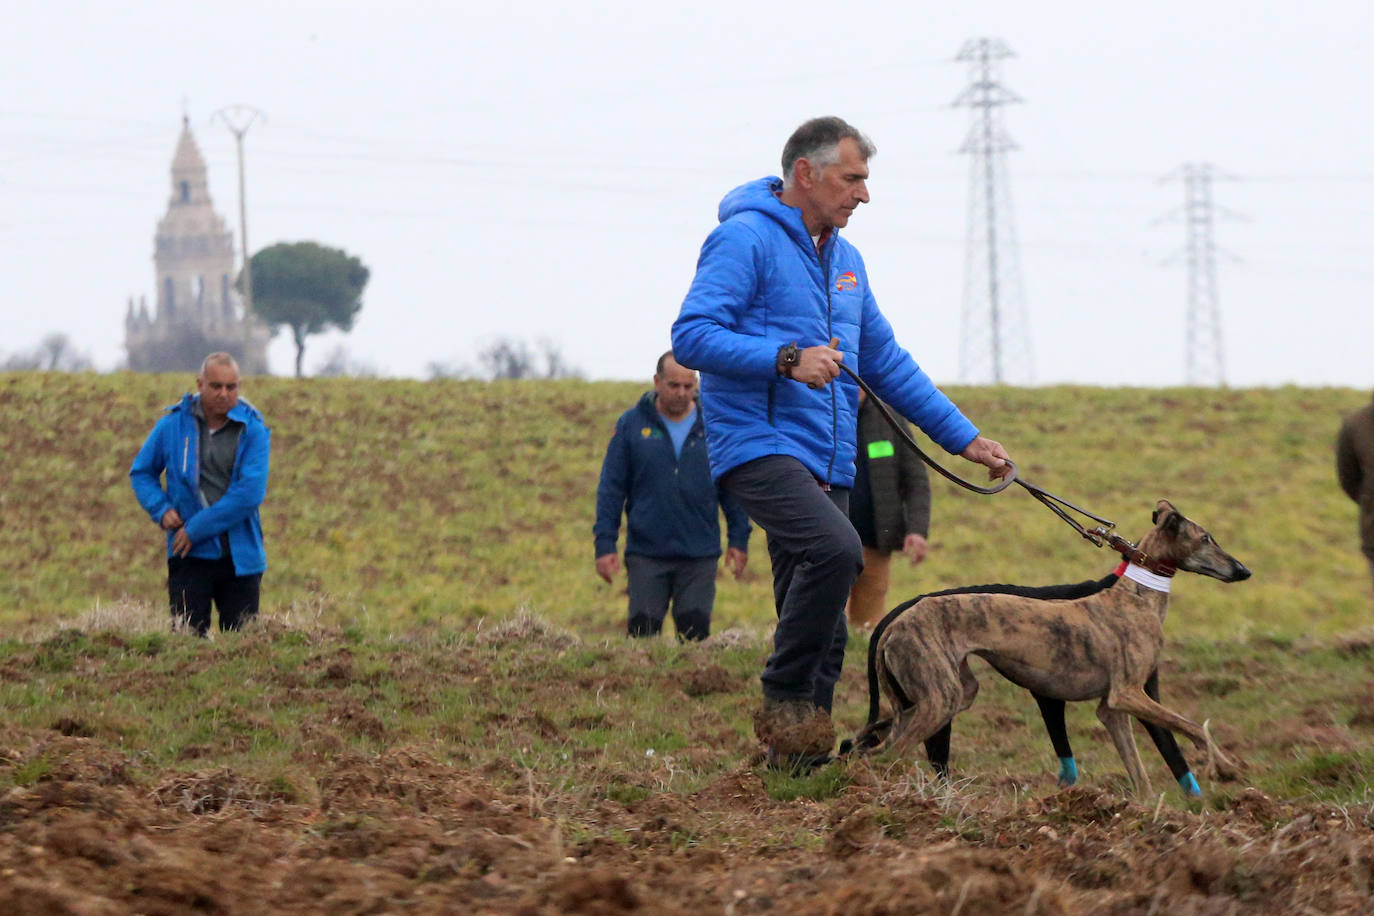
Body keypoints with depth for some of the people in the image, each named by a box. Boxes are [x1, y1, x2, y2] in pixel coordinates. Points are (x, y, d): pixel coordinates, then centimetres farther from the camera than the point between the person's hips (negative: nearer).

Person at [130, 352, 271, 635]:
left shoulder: (253, 430, -2)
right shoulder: (173, 425, 3)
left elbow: (250, 493, -12)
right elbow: (141, 472, 16)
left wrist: (197, 528, -14)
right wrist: (160, 509, -4)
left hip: (241, 556, 0)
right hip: (191, 557, 0)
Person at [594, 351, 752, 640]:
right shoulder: (632, 424, 3)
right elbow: (611, 488, 4)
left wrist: (739, 540, 6)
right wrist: (604, 544, -2)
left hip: (700, 555, 1)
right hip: (646, 555, -1)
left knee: (695, 633, 0)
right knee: (642, 632, -3)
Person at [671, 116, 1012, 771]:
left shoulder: (844, 259, 20)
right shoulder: (746, 238, -7)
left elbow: (887, 363, 27)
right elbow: (691, 337, -16)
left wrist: (964, 439, 24)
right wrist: (788, 359, -25)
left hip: (826, 463, 8)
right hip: (759, 443, -8)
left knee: (825, 637, 3)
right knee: (836, 548, -31)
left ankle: (797, 758, 9)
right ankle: (784, 698, -17)